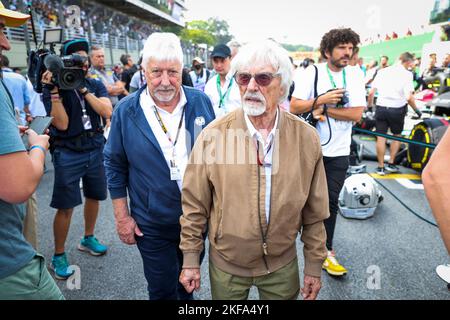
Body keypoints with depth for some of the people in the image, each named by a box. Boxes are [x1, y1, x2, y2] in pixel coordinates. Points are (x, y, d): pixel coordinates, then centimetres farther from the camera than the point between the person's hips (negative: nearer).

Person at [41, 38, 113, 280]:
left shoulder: (96, 85, 3)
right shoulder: (53, 88, -6)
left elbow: (107, 112, -12)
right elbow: (62, 124, -16)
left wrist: (83, 89, -18)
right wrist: (54, 91, -22)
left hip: (96, 149, 4)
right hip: (68, 153, -4)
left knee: (93, 196, 16)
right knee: (65, 206, -1)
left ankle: (88, 239, 38)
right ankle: (59, 256, 16)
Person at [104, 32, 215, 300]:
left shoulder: (201, 102, -7)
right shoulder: (126, 111, -11)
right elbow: (116, 166, -2)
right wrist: (122, 217, -2)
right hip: (153, 226, -2)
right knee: (163, 290, 16)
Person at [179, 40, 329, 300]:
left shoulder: (307, 138, -11)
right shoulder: (213, 135, -16)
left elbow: (314, 212, -3)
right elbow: (195, 205, -7)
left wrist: (314, 265, 4)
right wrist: (191, 260, -2)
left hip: (283, 264, 1)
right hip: (225, 264, 0)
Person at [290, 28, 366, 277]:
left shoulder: (355, 76, 1)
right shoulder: (311, 73, -5)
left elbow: (356, 114, -9)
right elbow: (294, 107, -11)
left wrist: (325, 110, -14)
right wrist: (322, 99, -21)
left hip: (338, 152, 2)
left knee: (330, 201, 9)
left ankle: (326, 251, 23)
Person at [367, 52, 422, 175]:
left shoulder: (382, 72, 5)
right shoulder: (407, 74, -8)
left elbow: (371, 92, 3)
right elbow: (409, 97, -16)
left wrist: (369, 106, 16)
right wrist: (416, 110, -2)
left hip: (381, 107, 2)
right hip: (397, 109, -2)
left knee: (381, 138, 8)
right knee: (397, 135, 19)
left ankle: (381, 167, 14)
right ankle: (391, 163, 21)